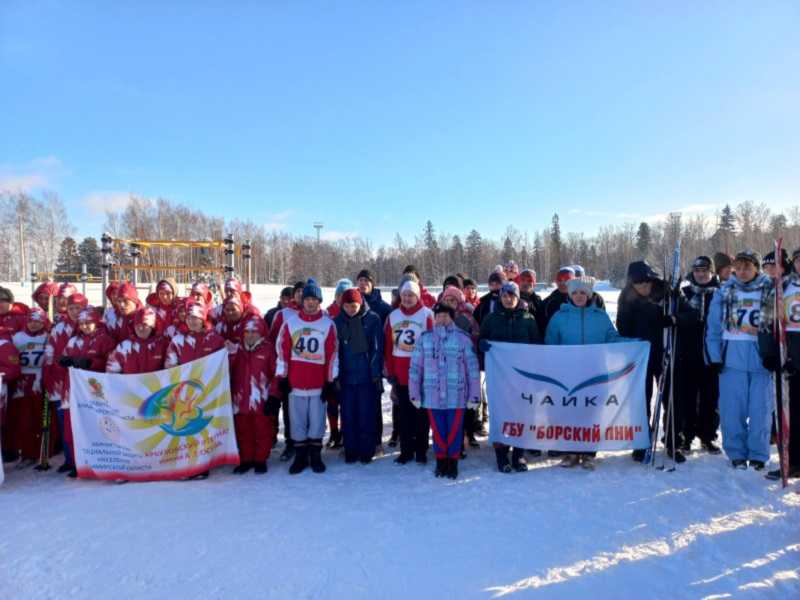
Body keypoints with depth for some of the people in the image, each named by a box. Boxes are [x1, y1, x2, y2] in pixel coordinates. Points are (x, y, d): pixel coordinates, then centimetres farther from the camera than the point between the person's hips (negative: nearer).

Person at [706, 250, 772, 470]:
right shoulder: (724, 292, 5)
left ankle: (758, 454, 19)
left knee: (760, 409, 4)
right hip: (731, 359, 1)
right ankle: (736, 453, 17)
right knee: (732, 410, 3)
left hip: (762, 359, 0)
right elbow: (713, 327, 5)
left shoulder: (770, 290, 2)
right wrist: (714, 357, -1)